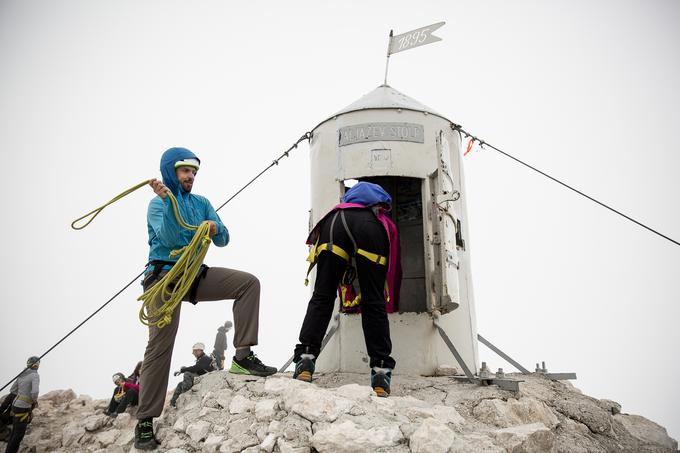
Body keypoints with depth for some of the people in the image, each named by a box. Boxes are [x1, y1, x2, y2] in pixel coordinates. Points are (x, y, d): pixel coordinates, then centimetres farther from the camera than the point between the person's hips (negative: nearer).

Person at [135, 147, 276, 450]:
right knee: (160, 345, -9)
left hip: (196, 273, 5)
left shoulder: (201, 203, 15)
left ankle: (242, 355, -14)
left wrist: (215, 230, -14)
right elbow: (170, 238, -18)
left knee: (249, 282, -13)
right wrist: (168, 200, -26)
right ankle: (145, 421, 2)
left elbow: (223, 240, 8)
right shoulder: (157, 203, 0)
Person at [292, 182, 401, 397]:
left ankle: (305, 358, -9)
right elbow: (394, 267, 40)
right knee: (374, 303, 3)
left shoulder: (342, 205, 47)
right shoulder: (387, 223, 42)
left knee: (321, 298, 4)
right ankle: (381, 372, -2)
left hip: (336, 221, 1)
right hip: (370, 225, -1)